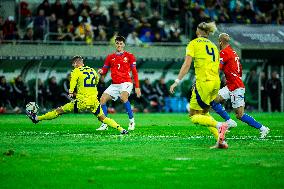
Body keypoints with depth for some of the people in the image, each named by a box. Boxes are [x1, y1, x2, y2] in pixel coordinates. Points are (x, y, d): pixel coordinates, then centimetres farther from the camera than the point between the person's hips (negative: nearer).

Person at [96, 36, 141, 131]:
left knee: (123, 97, -32)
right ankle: (104, 124, 1)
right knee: (102, 99, -9)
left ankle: (132, 121, -21)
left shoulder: (129, 56, 3)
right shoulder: (110, 57, 13)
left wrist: (137, 87, -4)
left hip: (126, 82, -5)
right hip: (114, 84, 5)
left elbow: (134, 72, 2)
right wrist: (101, 71, -10)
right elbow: (104, 70, 15)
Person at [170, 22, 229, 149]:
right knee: (204, 113, 19)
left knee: (194, 116, 0)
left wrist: (177, 82, -9)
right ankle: (221, 141, 4)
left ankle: (219, 125, -24)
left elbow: (186, 65, -9)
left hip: (204, 82, -6)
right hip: (216, 82, 6)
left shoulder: (193, 44, 2)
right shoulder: (213, 46, 19)